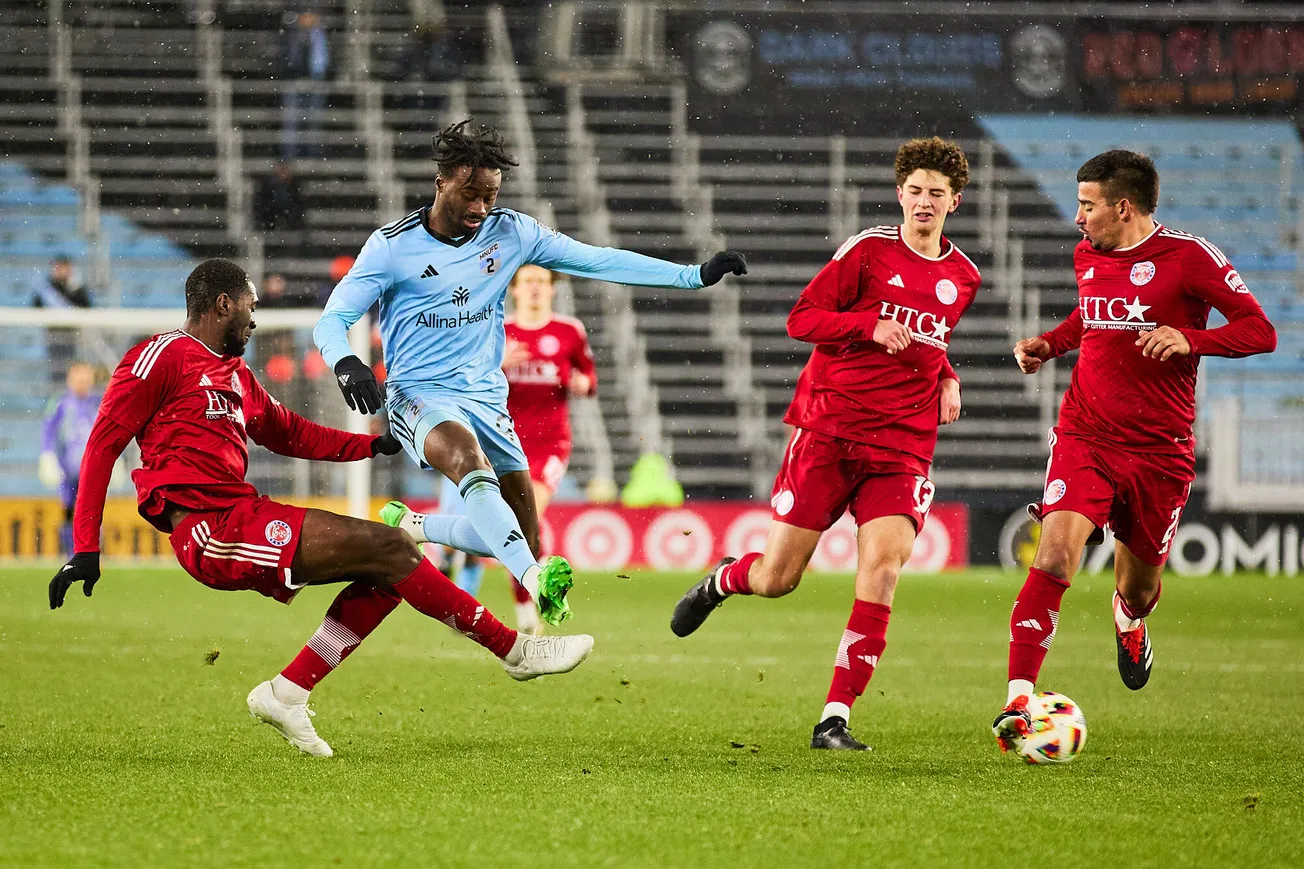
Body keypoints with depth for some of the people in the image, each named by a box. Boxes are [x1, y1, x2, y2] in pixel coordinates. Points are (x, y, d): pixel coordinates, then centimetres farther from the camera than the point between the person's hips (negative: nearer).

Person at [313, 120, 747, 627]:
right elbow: (332, 321, -7)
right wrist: (345, 365, -31)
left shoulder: (510, 233, 3)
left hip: (487, 399, 5)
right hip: (420, 395, -5)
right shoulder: (392, 246, -7)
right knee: (471, 460, -38)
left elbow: (599, 261, 4)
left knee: (525, 541, 3)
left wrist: (696, 275, -2)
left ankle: (411, 527, 27)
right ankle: (535, 582, -57)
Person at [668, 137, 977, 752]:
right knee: (776, 579, -1)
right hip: (828, 430, -3)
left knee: (884, 566, -20)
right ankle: (721, 581, 38)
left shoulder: (963, 278, 12)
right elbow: (801, 319, -5)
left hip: (903, 448, 3)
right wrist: (872, 325, -19)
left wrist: (946, 378, 11)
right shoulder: (868, 250, -3)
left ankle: (835, 719, -15)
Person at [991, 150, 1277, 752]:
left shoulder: (1188, 257, -9)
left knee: (1139, 584, 13)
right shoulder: (1087, 256, 8)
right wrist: (1050, 343, 11)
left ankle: (1129, 620, 53)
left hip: (1160, 452, -2)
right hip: (1085, 437, 2)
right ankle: (1019, 700, -22)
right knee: (1055, 555, -20)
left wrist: (1189, 339, -24)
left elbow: (1260, 330, -9)